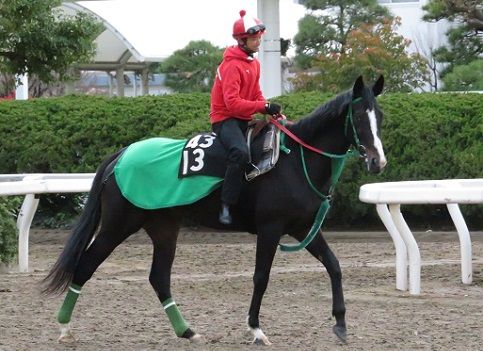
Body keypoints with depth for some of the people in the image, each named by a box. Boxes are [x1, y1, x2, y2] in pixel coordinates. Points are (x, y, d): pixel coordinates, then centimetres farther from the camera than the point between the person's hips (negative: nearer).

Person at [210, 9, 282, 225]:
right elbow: (232, 102, -25)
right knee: (240, 153, -35)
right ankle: (226, 205, -32)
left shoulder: (254, 63, 13)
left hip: (244, 120, 10)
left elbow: (256, 94, 19)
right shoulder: (232, 66, -17)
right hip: (225, 118, -10)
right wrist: (264, 107, -24)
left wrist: (270, 109, -1)